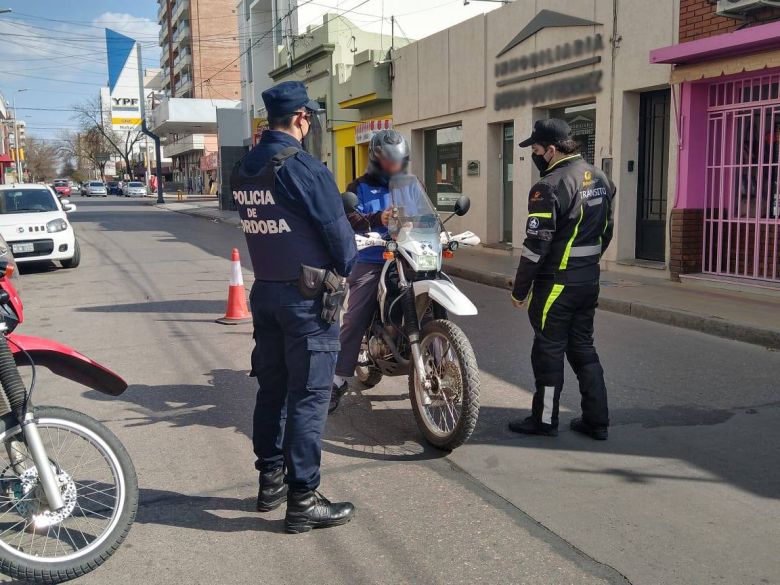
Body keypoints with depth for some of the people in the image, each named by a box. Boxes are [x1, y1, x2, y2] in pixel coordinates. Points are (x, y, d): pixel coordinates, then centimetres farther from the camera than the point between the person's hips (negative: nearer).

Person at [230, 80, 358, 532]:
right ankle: (303, 500, 5)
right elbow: (336, 227, -12)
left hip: (265, 290, 8)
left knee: (272, 388, 15)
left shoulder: (243, 170, 8)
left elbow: (257, 223, 12)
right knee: (309, 396, -2)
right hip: (307, 296, -8)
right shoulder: (304, 167, -16)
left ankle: (271, 481, 27)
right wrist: (346, 271, 5)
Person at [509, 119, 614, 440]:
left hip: (557, 283, -8)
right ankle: (597, 420, 19)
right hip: (589, 281, 8)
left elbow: (536, 245, -19)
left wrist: (520, 290, -11)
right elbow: (606, 232, 15)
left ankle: (545, 419, 15)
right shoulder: (599, 178, 8)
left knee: (549, 351, 4)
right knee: (583, 347, 16)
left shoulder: (550, 187, -19)